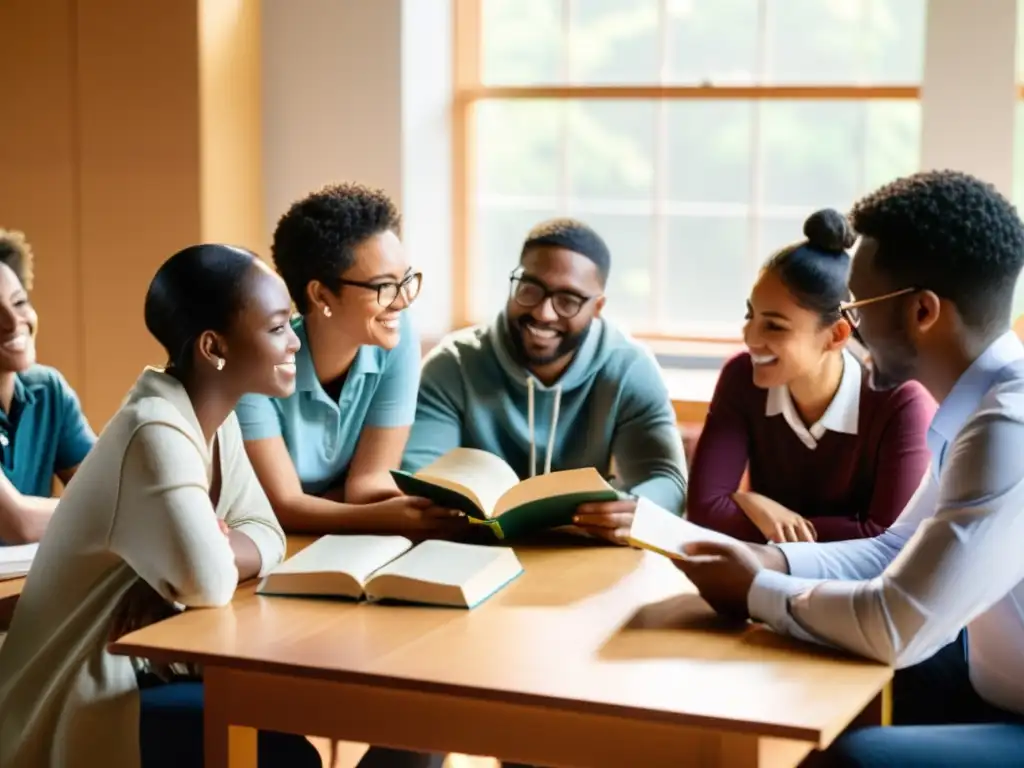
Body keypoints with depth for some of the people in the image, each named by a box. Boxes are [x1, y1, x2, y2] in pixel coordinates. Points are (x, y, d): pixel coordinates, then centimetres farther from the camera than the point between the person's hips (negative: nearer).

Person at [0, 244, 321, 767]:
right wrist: (223, 552, -13)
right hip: (85, 704, -9)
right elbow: (209, 583, -36)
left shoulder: (214, 419, 4)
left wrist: (191, 567, -17)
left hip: (144, 667, 9)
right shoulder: (156, 434, -25)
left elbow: (265, 535, 2)